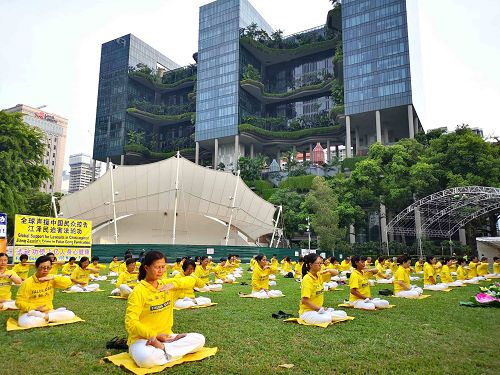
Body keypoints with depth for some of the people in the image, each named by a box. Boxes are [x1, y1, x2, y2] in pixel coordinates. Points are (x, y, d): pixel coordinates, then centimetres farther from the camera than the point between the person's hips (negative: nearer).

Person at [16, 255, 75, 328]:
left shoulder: (51, 279, 1)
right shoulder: (27, 283, -9)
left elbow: (68, 283, -9)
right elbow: (19, 302, -7)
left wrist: (53, 277, -20)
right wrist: (35, 308, -20)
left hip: (48, 311, 3)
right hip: (31, 312, -3)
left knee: (70, 314, -19)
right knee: (26, 323, -39)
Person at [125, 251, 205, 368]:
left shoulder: (167, 284, 4)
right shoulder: (138, 291, -12)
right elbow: (131, 323, -16)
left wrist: (174, 284, -12)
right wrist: (155, 335, -16)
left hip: (166, 337, 6)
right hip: (142, 339, -6)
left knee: (200, 339, -14)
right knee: (147, 359, -41)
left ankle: (162, 348, -16)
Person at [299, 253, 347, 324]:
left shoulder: (319, 276, 5)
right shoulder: (307, 279, -17)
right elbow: (304, 300, -21)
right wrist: (319, 308, -18)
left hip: (318, 310, 7)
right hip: (307, 311, -7)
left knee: (343, 314, -4)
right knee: (327, 319, -35)